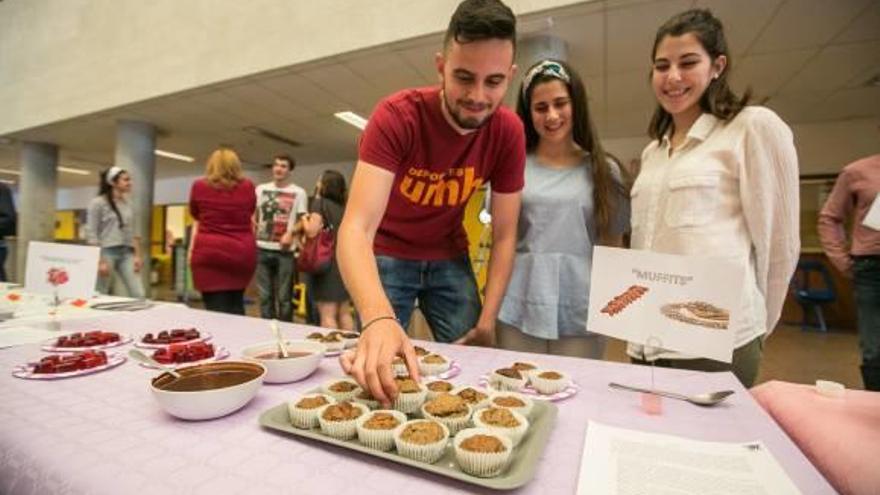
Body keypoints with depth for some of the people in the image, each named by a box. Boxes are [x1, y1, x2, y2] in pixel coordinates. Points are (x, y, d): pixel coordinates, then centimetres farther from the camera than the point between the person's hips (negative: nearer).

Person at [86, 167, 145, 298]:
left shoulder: (127, 204, 13)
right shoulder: (98, 203, -3)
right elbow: (91, 235, -7)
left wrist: (137, 255, 6)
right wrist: (99, 261, -14)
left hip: (127, 253, 5)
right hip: (107, 252, -5)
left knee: (139, 295, -3)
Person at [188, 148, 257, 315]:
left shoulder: (199, 186, 5)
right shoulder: (248, 187, 7)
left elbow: (196, 220, 19)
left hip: (210, 253, -2)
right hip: (243, 253, 2)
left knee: (216, 309, -2)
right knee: (236, 304, 16)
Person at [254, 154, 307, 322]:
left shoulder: (298, 192, 3)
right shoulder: (261, 189, 13)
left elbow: (303, 221, 0)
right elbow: (253, 215, 20)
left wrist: (291, 233, -18)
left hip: (285, 251, -3)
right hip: (262, 249, 4)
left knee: (284, 297, 2)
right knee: (265, 295, 11)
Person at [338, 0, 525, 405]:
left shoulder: (509, 132, -15)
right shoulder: (396, 116, -26)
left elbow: (504, 235, -11)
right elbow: (356, 227, -37)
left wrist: (487, 321, -17)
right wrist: (378, 318, -54)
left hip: (449, 260, 3)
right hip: (388, 257, -2)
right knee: (381, 372, 3)